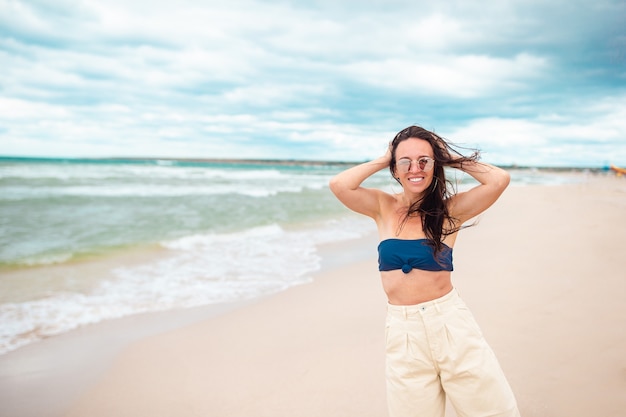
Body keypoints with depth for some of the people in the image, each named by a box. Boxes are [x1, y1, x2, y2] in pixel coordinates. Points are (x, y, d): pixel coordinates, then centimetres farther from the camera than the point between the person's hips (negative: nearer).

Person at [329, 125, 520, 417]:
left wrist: (450, 157, -2)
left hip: (450, 323, -1)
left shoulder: (450, 210, -1)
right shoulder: (384, 208, 3)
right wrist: (382, 160, -2)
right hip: (402, 330, 1)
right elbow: (339, 185, -13)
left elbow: (499, 180, -13)